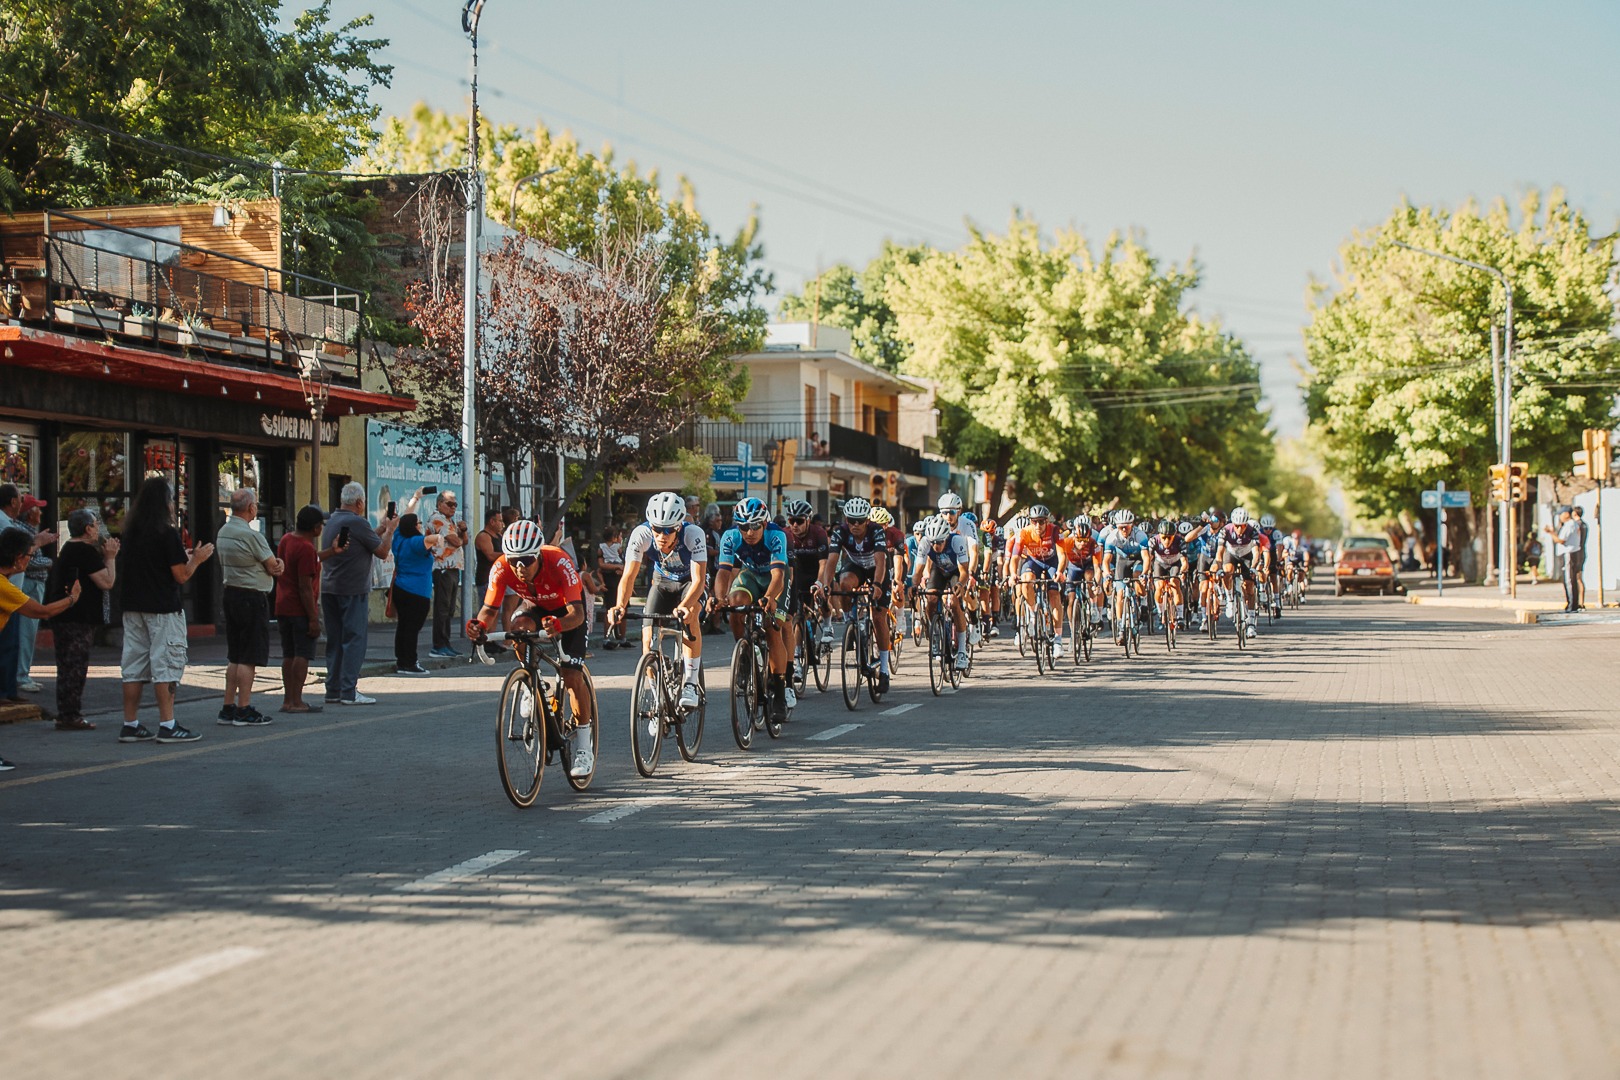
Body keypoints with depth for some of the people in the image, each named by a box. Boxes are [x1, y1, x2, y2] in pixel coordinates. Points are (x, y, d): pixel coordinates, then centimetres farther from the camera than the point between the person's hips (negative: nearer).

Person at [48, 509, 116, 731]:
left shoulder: (68, 548, 18)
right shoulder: (85, 551, -15)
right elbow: (107, 582, -18)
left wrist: (105, 557, 16)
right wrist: (110, 558, -5)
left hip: (65, 617, 11)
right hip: (77, 618, -10)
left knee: (69, 667, 14)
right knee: (74, 668, -7)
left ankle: (67, 715, 19)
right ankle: (70, 717, -6)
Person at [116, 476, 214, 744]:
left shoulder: (131, 532, 9)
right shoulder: (167, 533, -12)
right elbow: (181, 575, -14)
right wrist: (196, 559, 6)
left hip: (133, 608, 7)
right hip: (163, 610, -7)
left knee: (133, 665, 10)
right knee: (166, 666, -3)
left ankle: (130, 725, 12)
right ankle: (167, 725, -4)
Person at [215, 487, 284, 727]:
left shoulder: (223, 532, 11)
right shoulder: (251, 535, -18)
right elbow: (274, 567, -11)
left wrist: (275, 563, -7)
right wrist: (278, 565, 10)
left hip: (231, 592, 9)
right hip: (253, 597, -9)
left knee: (234, 656, 14)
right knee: (249, 657, -4)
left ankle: (228, 708, 16)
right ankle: (243, 710, -3)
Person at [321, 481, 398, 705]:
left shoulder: (331, 521, 13)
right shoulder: (358, 523, -14)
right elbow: (383, 551, -7)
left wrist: (383, 529, 22)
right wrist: (390, 530, 8)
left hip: (329, 589, 8)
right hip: (352, 591, -8)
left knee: (335, 640, 13)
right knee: (354, 638, -5)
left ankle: (333, 690, 15)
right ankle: (349, 692, -7)